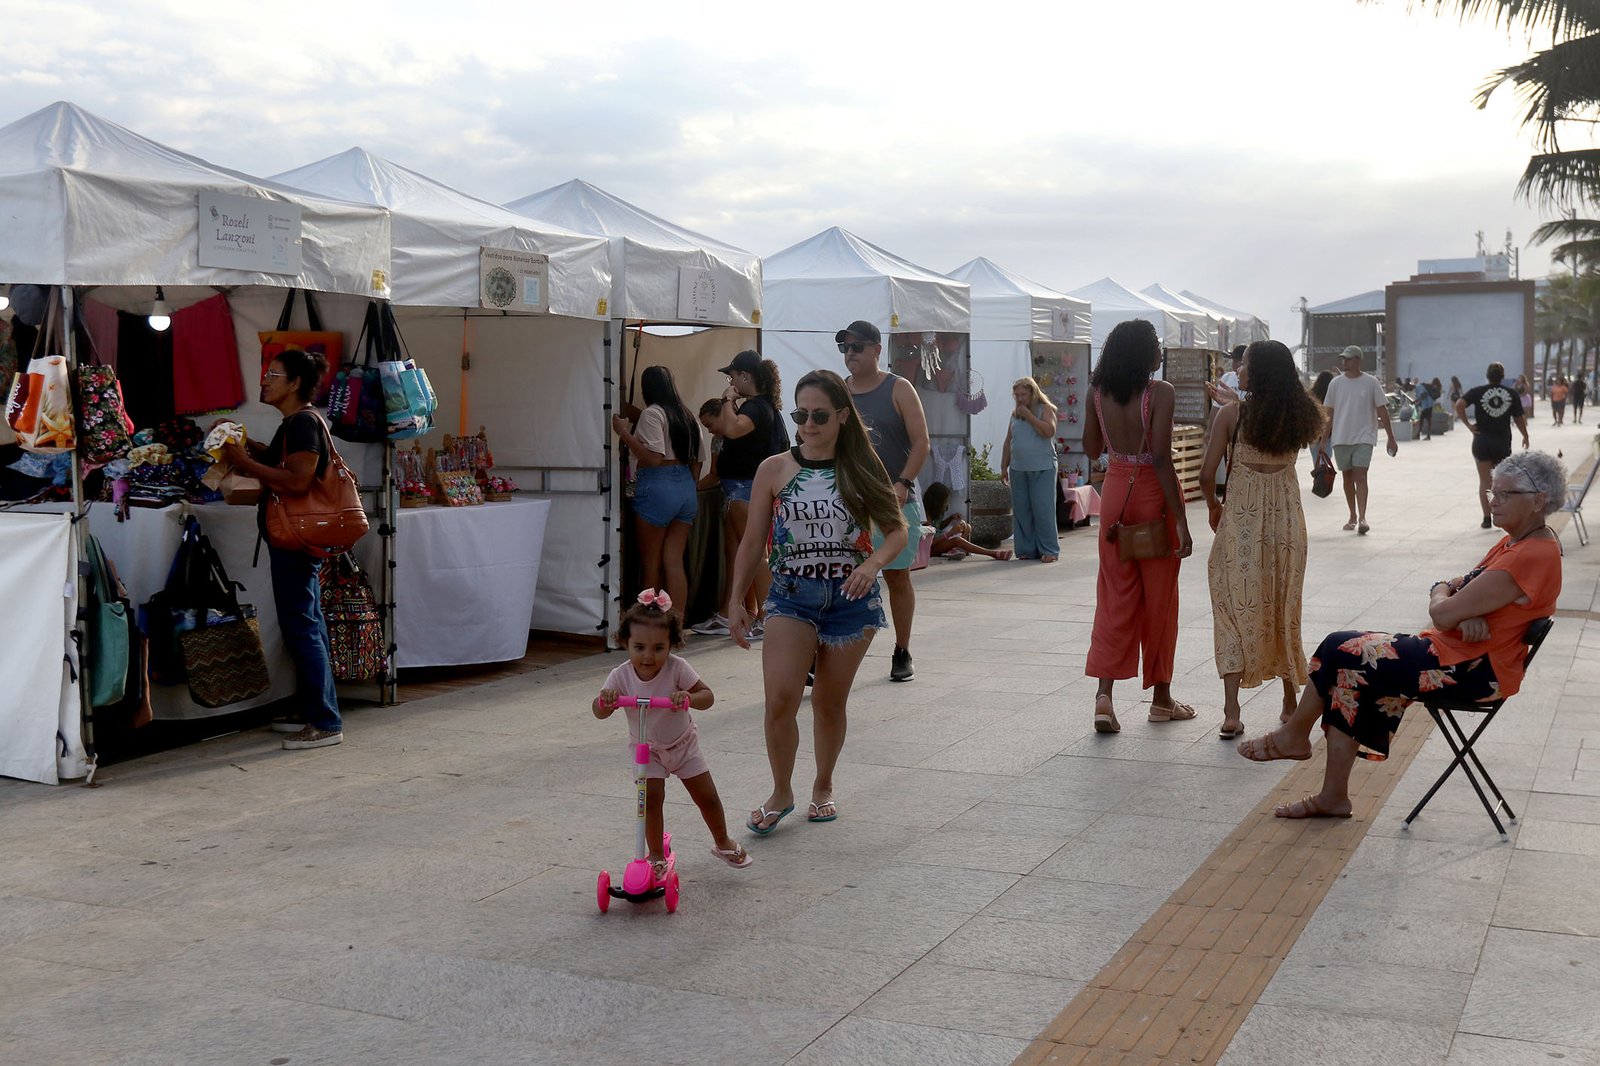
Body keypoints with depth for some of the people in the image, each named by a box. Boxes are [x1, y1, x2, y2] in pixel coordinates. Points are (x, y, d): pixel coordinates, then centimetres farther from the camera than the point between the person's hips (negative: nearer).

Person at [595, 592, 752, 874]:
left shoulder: (677, 668, -25)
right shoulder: (620, 676, -21)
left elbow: (707, 695, -23)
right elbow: (600, 713, -18)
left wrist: (689, 697, -45)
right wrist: (604, 700, -41)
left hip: (682, 743, 0)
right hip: (645, 748, 0)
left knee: (707, 797, 7)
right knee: (651, 798, -15)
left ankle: (723, 842, 33)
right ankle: (656, 856, 5)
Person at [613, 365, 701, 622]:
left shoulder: (652, 414, -8)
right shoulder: (687, 417, 15)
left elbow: (653, 457, -19)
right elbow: (696, 462, 17)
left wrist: (624, 432, -13)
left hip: (658, 487, -7)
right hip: (686, 488, 7)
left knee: (651, 562, 3)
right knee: (674, 562, 6)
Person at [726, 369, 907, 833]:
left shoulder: (861, 469, 1)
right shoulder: (775, 470, 0)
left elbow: (897, 530, 2)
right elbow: (753, 542, 4)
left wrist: (873, 563, -18)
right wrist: (736, 601, 0)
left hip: (851, 597, 1)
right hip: (791, 594, 0)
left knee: (830, 702, 10)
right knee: (780, 698, -15)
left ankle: (823, 787, 32)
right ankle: (781, 794, 6)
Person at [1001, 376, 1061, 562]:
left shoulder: (1045, 409, 3)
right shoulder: (1015, 414, 16)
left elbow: (1049, 431, -14)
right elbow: (1008, 442, 19)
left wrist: (1029, 416, -11)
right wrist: (1004, 467, 15)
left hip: (1042, 469, -5)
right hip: (1018, 470, 5)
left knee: (1043, 510, -7)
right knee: (1021, 511, 3)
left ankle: (1049, 551, -2)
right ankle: (1026, 550, 9)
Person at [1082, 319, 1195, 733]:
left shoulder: (1100, 392, 0)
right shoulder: (1160, 392, -15)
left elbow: (1092, 448, 11)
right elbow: (1161, 457, -20)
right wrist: (1180, 519, -17)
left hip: (1115, 490, 4)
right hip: (1153, 493, -4)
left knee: (1115, 594, 8)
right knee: (1159, 597, 8)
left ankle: (1104, 693, -7)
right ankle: (1161, 698, 19)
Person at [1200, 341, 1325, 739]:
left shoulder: (1232, 414, -12)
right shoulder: (1299, 415, 0)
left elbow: (1207, 472, -12)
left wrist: (1213, 505, 9)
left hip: (1240, 519, -4)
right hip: (1287, 517, 4)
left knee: (1236, 606, 0)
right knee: (1283, 607, 17)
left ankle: (1231, 712, -8)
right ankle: (1290, 699, 27)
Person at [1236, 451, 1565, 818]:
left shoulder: (1533, 556, -20)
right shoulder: (1514, 544, 13)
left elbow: (1443, 613, -23)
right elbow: (1444, 590, 11)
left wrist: (1443, 596, 2)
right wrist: (1463, 612, -13)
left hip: (1478, 670, -10)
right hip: (1450, 648, 10)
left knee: (1345, 653, -12)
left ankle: (1295, 734, 12)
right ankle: (1334, 796, -4)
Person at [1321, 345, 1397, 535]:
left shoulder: (1371, 382, -2)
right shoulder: (1336, 383, 4)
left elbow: (1382, 411, 1)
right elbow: (1330, 413, 8)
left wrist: (1391, 438, 0)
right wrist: (1324, 439, 4)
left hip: (1364, 437, -3)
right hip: (1340, 438, 3)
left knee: (1360, 476, -14)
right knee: (1348, 477, 11)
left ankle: (1362, 518, -18)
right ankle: (1353, 516, 23)